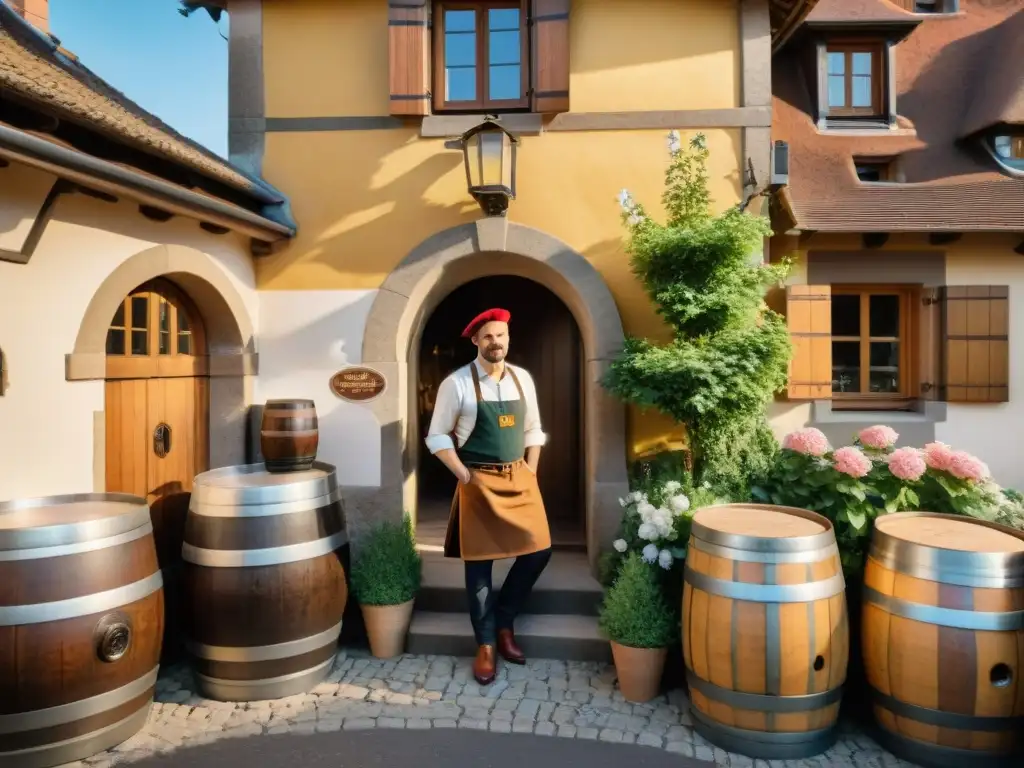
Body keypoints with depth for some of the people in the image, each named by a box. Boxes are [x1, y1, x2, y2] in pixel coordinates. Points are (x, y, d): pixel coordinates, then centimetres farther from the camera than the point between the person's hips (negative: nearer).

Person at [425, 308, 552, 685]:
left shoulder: (522, 379, 6)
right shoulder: (457, 383, -8)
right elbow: (437, 436, -4)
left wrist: (531, 471, 5)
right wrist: (464, 476, -9)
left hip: (519, 478, 5)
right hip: (479, 481, -4)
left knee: (538, 551, 2)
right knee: (480, 562, 4)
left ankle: (504, 623, 25)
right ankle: (485, 644, 22)